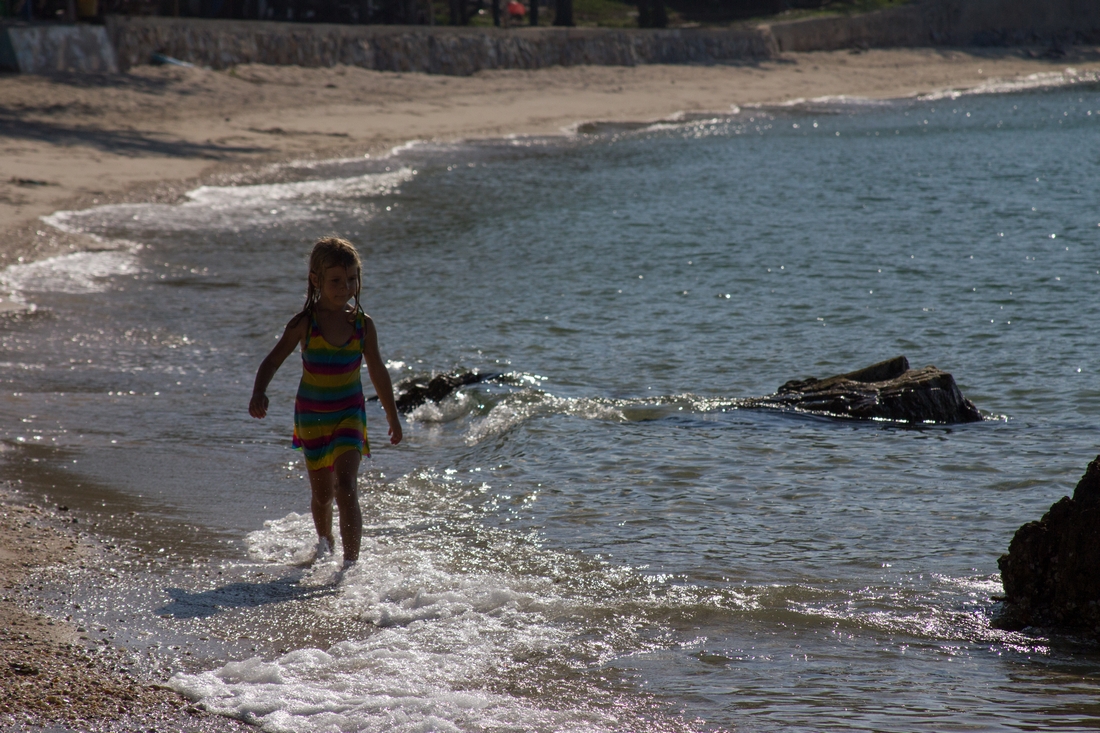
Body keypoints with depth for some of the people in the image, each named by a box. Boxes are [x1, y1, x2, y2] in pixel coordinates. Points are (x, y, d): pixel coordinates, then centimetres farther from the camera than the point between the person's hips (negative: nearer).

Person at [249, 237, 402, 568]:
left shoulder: (363, 325, -6)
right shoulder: (304, 324, -12)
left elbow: (378, 373, 5)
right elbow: (273, 361, -10)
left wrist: (393, 418, 13)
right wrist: (258, 394, -29)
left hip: (350, 413, 0)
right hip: (311, 414, 0)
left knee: (346, 485, -17)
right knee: (322, 492, 14)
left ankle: (351, 562, -18)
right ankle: (325, 544, 42)